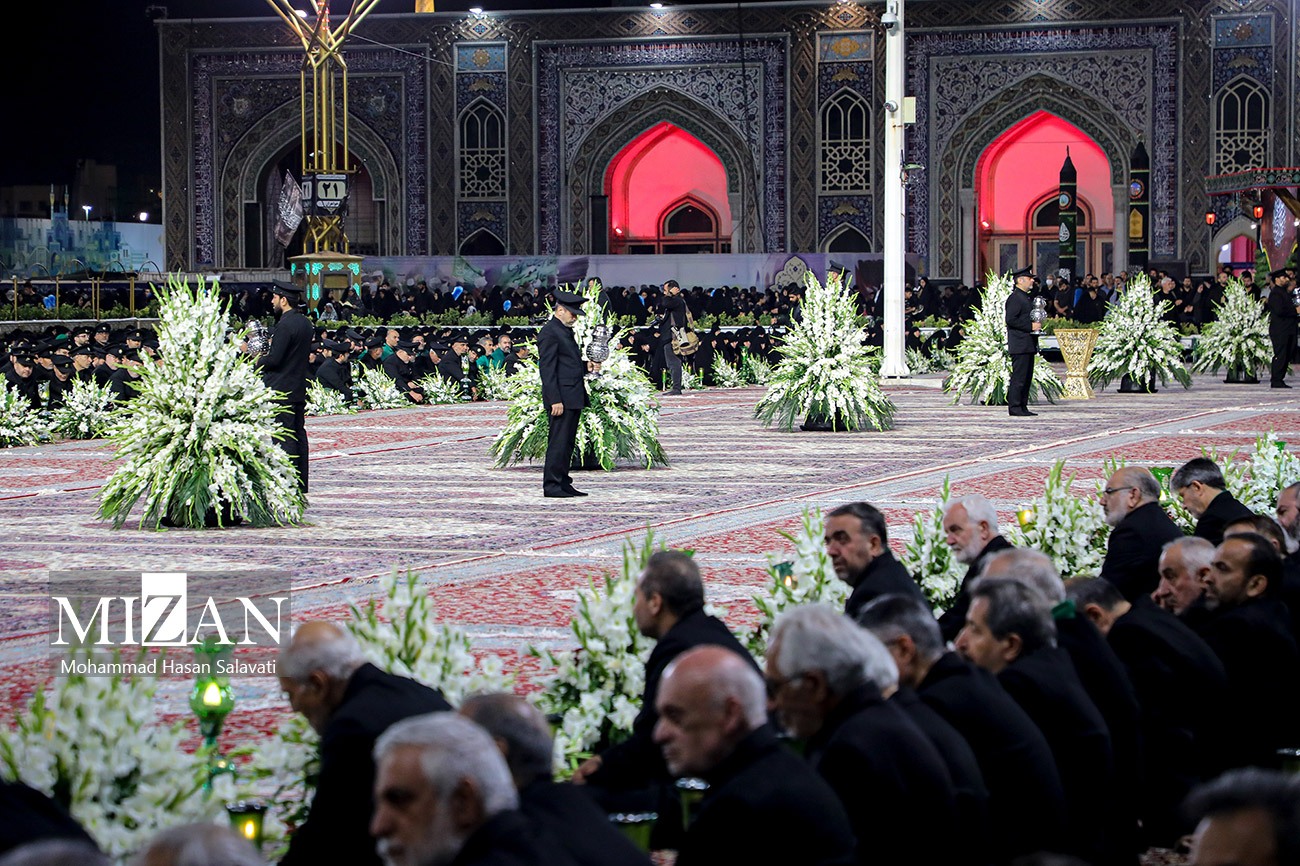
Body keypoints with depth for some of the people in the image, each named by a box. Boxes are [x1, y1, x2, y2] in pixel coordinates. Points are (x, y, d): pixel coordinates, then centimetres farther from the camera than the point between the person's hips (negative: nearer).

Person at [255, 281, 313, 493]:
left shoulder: (285, 325, -18)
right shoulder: (305, 323, 10)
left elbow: (274, 359, -21)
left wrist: (260, 361, 0)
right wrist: (267, 356, 16)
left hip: (281, 389, -9)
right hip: (299, 388, 9)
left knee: (284, 435, -6)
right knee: (298, 432, 12)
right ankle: (301, 482, 16)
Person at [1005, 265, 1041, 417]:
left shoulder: (1025, 297, 20)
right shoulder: (1014, 298, -11)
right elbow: (1011, 319, -20)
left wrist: (1036, 325, 12)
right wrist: (1030, 326, -19)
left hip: (1028, 345, 10)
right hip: (1019, 346, -10)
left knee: (1027, 377, 10)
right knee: (1019, 377, -10)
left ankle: (1022, 406, 13)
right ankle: (1014, 407, -8)